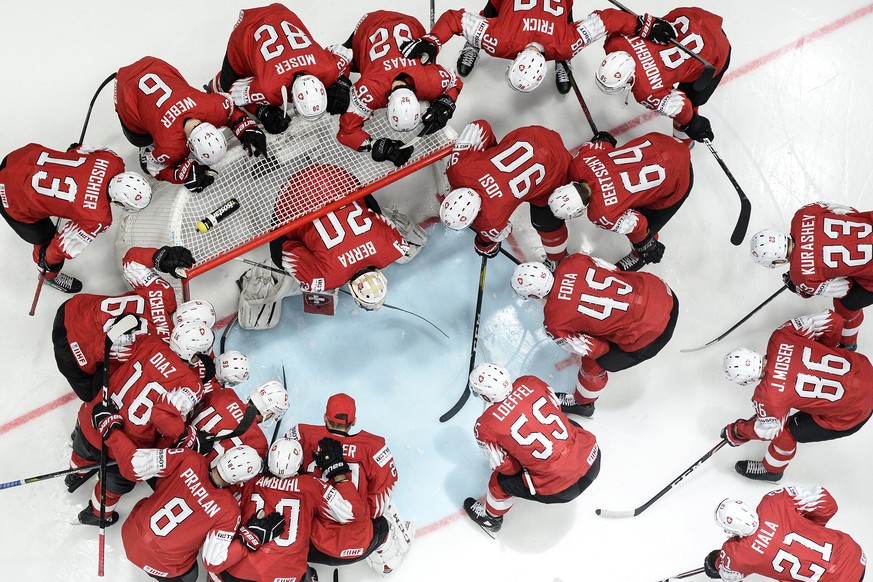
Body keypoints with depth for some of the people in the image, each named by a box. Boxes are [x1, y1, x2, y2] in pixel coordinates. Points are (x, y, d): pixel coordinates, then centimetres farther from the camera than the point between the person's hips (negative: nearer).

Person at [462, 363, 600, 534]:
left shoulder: (485, 427, -13)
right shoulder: (530, 382, -2)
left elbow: (508, 468, -3)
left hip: (560, 488, -4)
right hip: (593, 457, 4)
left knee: (500, 480, 19)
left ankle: (490, 518, 46)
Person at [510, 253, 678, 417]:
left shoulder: (554, 322, -19)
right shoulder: (572, 262, -7)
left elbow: (593, 349, -10)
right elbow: (613, 270, 7)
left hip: (648, 336, -5)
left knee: (595, 363, 19)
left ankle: (582, 403, 45)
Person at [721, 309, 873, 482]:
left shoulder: (767, 396, -27)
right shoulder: (780, 337, -16)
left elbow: (769, 431, -6)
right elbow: (832, 320, -8)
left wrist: (736, 433, 13)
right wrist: (824, 350, 14)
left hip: (853, 414, -5)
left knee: (787, 432, 14)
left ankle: (771, 470, 40)